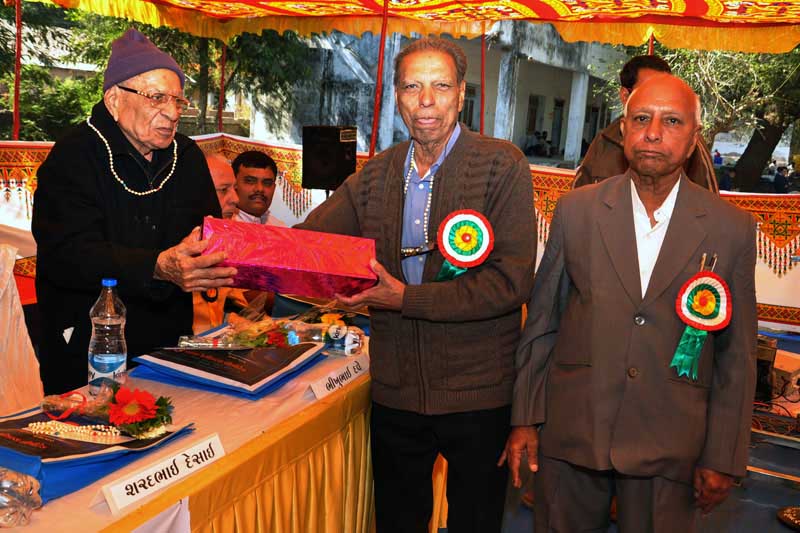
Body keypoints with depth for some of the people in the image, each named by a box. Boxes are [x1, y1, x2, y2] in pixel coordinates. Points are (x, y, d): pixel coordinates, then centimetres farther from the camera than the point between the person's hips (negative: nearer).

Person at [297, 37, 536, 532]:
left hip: (479, 395, -3)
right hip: (396, 393, 4)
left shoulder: (503, 166, -11)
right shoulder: (377, 173, 3)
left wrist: (406, 298, -22)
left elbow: (512, 280, -19)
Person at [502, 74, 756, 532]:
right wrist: (525, 420, 3)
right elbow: (541, 323, 3)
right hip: (570, 433, 1)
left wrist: (723, 458, 1)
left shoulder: (732, 228, -3)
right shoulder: (576, 210, -2)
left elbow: (737, 355, 1)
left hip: (669, 447, 0)